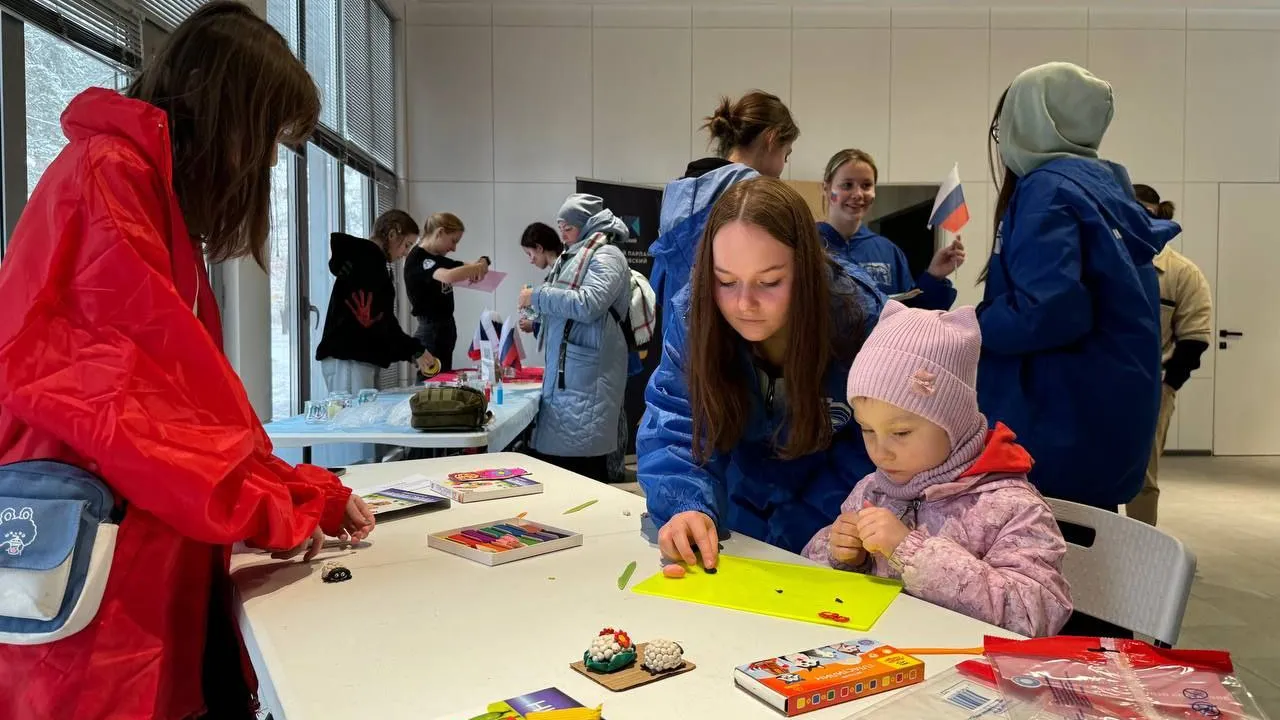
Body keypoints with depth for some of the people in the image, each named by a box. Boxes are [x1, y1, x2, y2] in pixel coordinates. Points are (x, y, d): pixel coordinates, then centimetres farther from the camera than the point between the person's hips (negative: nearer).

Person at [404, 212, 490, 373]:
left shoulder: (439, 260, 14)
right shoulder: (417, 259, -14)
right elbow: (450, 277, -33)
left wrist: (482, 263, -3)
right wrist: (480, 266, -17)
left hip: (444, 331, 9)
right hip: (431, 333, -9)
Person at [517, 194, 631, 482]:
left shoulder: (606, 256, -7)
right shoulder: (574, 256, 21)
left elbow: (588, 304, -21)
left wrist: (537, 296, -11)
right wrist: (537, 321, 13)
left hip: (586, 377, -9)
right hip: (562, 375, 9)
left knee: (583, 466, -9)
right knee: (554, 453, 9)